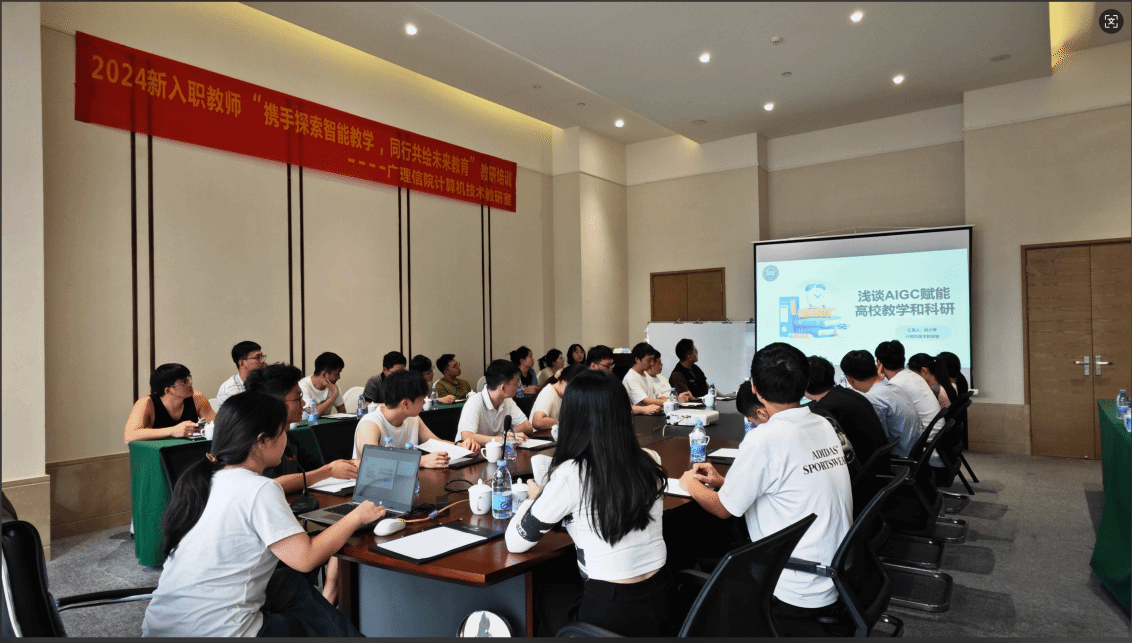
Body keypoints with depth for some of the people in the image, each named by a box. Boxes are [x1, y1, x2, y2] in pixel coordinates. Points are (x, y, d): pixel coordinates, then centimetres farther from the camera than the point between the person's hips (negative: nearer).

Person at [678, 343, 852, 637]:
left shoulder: (764, 441, -23)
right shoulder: (824, 425, 2)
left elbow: (723, 508, -9)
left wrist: (691, 485, 10)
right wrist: (724, 481, 18)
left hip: (800, 596, -8)